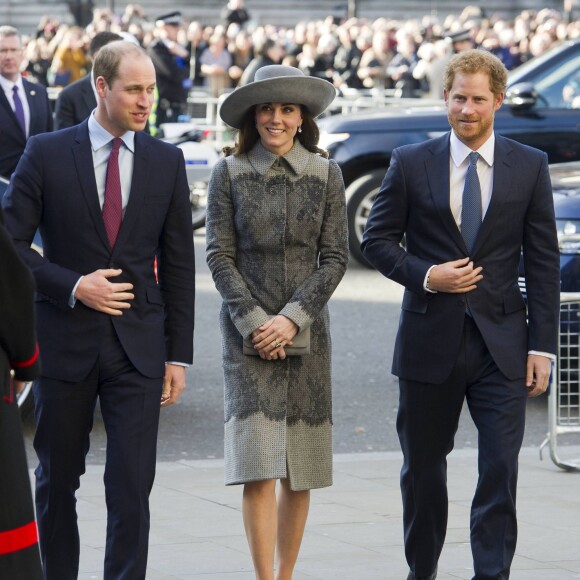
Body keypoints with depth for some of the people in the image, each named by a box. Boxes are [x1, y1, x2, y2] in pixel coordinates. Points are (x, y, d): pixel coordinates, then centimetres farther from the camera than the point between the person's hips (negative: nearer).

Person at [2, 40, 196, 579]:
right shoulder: (46, 153, -2)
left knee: (132, 485, -6)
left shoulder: (167, 161, 4)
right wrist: (72, 286, -15)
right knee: (57, 480, 12)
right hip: (65, 342, -1)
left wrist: (178, 353, 4)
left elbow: (178, 263, 7)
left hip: (138, 347, 1)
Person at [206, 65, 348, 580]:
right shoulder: (230, 174, 0)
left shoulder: (326, 174, 3)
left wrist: (290, 318, -9)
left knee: (299, 471, 4)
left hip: (306, 330, 2)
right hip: (247, 330, -2)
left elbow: (335, 258, 1)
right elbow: (220, 257, -1)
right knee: (258, 465, -11)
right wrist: (254, 322, -10)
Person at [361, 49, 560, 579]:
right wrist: (424, 275, -12)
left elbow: (544, 261, 3)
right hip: (430, 340, 1)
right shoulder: (411, 163, 2)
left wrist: (542, 345, -3)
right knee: (423, 467, 12)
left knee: (502, 468, -9)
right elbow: (377, 239, 6)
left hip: (501, 342, -1)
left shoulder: (529, 166, 3)